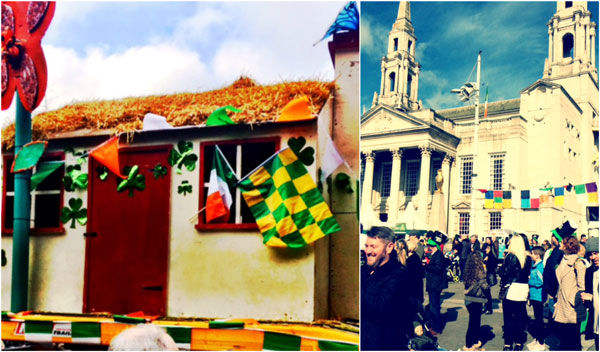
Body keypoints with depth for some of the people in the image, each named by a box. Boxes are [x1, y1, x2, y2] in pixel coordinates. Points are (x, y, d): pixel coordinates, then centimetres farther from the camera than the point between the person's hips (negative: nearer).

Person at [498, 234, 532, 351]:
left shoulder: (510, 256, -11)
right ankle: (519, 342, 19)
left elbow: (504, 273, -13)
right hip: (523, 289, 5)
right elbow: (528, 274, 11)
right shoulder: (527, 258, 4)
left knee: (508, 317, 3)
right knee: (520, 316, 13)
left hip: (511, 289, -5)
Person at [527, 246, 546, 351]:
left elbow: (540, 282, -23)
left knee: (539, 319, -2)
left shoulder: (540, 267, -18)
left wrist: (530, 280, -12)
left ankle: (541, 343, 4)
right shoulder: (534, 266, 11)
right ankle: (536, 339, 28)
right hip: (534, 296, 9)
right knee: (536, 318, 17)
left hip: (538, 296, -9)